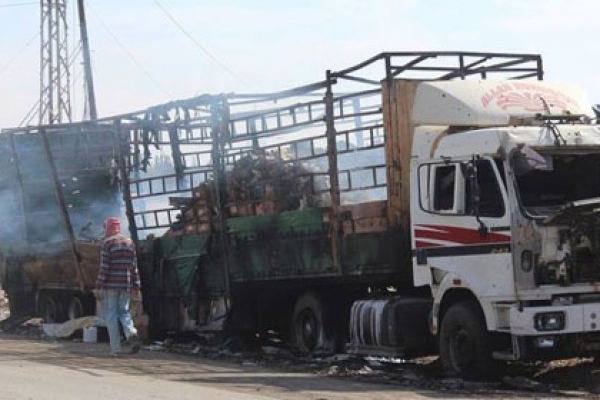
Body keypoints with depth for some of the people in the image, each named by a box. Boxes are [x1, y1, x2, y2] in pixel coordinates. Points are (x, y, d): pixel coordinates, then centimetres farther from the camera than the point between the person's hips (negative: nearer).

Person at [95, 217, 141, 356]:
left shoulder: (107, 243, -6)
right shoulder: (130, 243, 11)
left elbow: (104, 267, -11)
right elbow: (134, 267, 11)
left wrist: (98, 287, -9)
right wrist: (136, 287, 13)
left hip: (111, 285, -5)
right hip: (126, 286, 5)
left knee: (111, 315, 2)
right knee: (124, 311, 15)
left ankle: (115, 348, -2)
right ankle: (132, 334, -12)